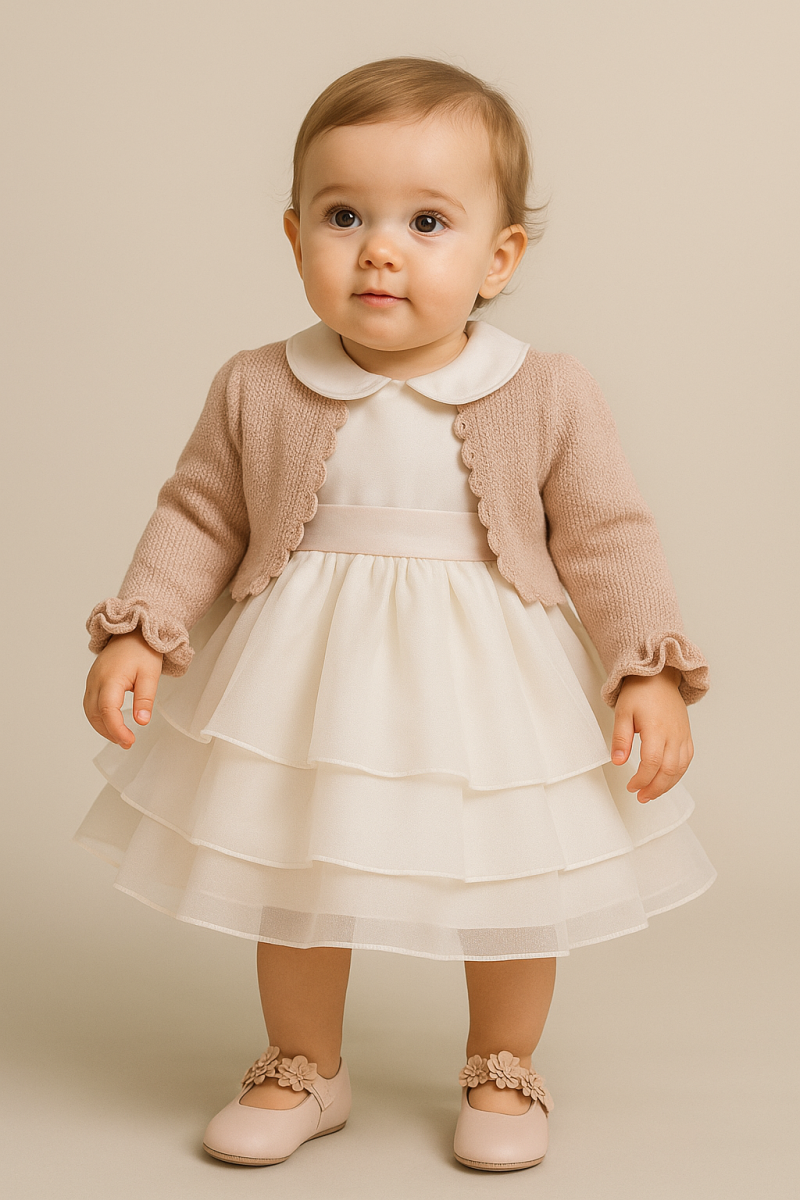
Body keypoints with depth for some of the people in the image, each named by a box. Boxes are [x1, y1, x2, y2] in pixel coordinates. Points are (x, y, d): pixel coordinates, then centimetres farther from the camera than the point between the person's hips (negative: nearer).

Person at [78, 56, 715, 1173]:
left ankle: (501, 1071, 40)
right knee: (293, 883, 15)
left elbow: (607, 539, -6)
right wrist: (139, 632, -7)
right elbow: (199, 519, 2)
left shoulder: (549, 396, -11)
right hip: (307, 685, 1)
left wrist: (650, 674, -12)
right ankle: (305, 1069, 40)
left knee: (514, 891, 13)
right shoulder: (257, 391, -8)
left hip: (493, 688, -1)